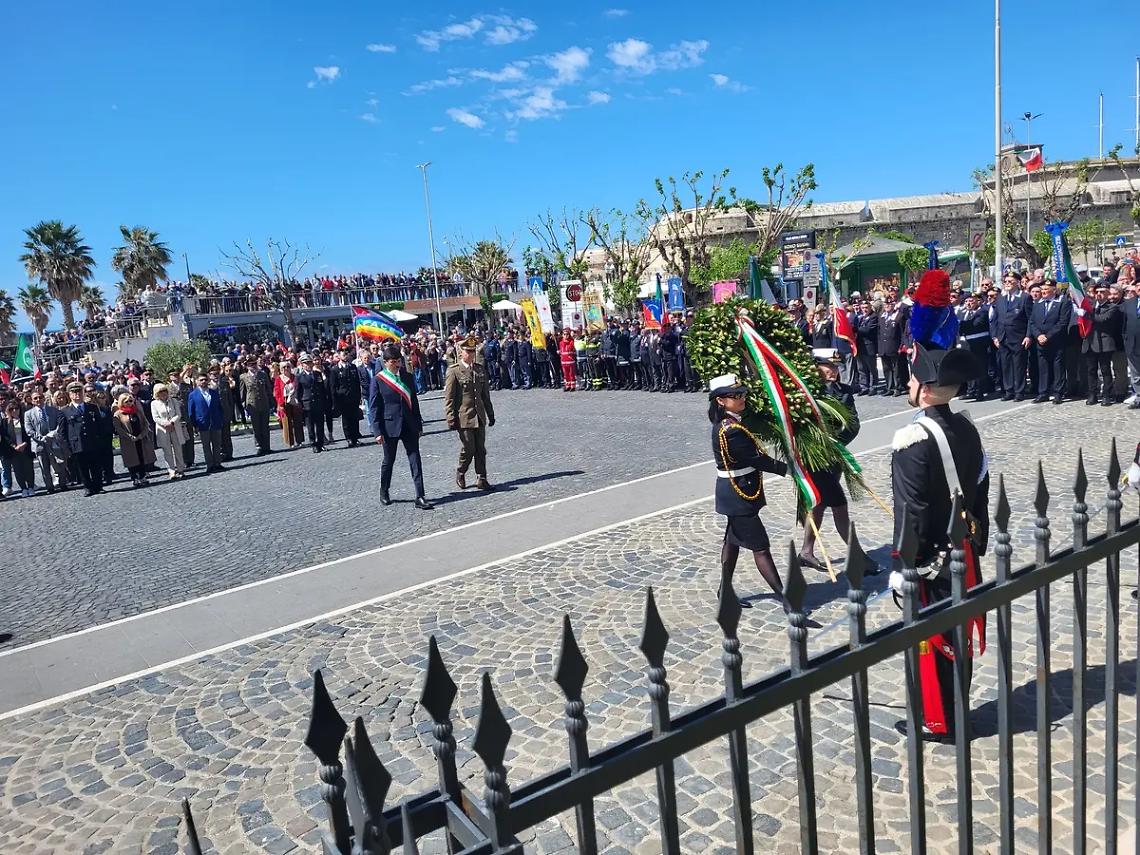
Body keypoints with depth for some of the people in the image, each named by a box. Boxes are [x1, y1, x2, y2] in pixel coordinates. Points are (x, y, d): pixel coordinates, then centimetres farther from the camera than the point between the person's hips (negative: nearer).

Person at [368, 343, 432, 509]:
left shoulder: (407, 377, 8)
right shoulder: (378, 380, -4)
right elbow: (373, 408, -5)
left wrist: (419, 425, 11)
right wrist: (377, 432, -10)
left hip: (409, 426, 3)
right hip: (390, 426, -3)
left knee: (415, 460, -3)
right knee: (388, 460, 11)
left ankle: (420, 497, -3)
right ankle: (384, 493, 32)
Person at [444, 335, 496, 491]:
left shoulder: (480, 370, 11)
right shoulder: (454, 371, -7)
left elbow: (486, 395, 17)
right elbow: (449, 398, -8)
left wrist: (491, 414, 17)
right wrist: (451, 419, -12)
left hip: (479, 417, 5)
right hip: (464, 418, -5)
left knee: (481, 449, 6)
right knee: (468, 448, -1)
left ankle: (482, 479, 14)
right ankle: (460, 473, 24)